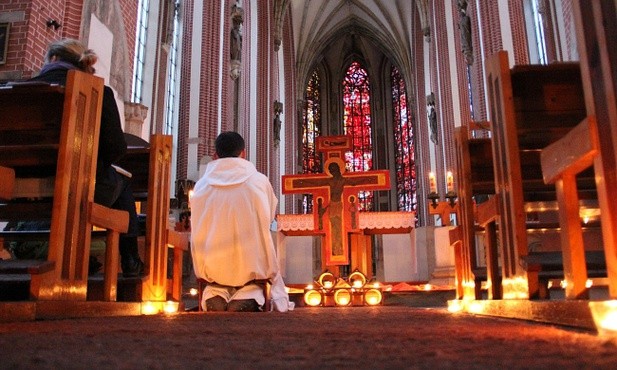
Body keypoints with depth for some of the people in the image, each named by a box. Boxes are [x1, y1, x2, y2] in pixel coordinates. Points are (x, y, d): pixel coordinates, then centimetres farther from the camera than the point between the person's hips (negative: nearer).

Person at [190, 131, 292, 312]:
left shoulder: (201, 185, -2)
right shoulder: (260, 181, -5)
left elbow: (198, 226, 11)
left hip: (212, 268, 2)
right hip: (252, 264, -2)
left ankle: (217, 294, 10)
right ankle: (247, 297, 5)